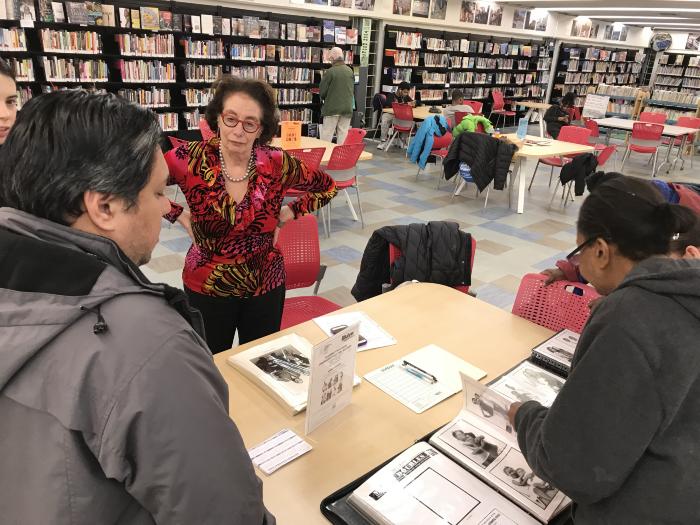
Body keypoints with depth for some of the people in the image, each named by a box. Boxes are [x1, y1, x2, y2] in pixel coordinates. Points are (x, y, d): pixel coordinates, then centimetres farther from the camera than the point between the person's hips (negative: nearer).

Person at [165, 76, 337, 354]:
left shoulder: (278, 163, -12)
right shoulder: (191, 159, -15)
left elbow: (326, 187, 5)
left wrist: (288, 213, -3)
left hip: (266, 285, 1)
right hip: (207, 288, -1)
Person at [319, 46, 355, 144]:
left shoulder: (329, 72, -12)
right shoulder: (350, 71, 3)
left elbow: (322, 91, -6)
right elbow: (353, 90, 12)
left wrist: (324, 98, 14)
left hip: (332, 108, -4)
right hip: (347, 108, 4)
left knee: (326, 136, 1)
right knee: (343, 135, 7)